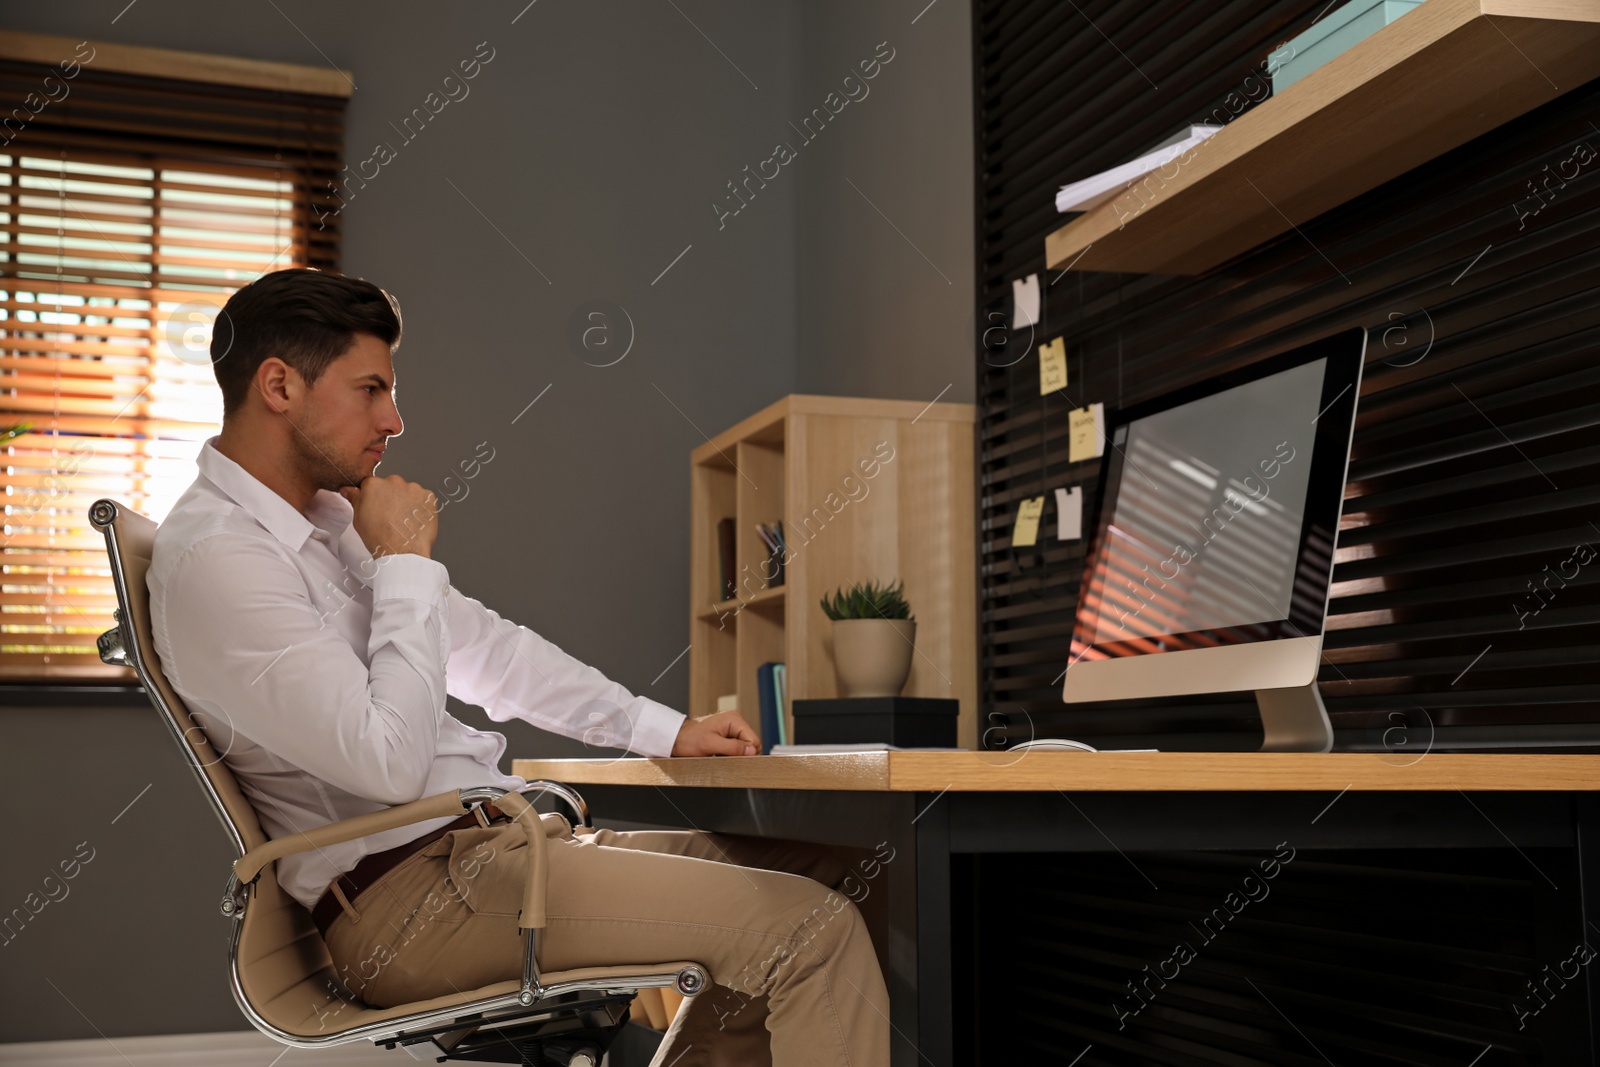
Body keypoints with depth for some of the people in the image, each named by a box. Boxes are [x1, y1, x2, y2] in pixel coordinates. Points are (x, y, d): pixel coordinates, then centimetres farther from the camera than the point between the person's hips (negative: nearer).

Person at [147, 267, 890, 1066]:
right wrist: (405, 561, -13)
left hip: (486, 842, 10)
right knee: (809, 929, -18)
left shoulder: (327, 515, 15)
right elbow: (391, 762, -24)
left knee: (813, 871, 8)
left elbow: (481, 644, 23)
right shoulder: (215, 558, -16)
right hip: (411, 892, -10)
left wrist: (662, 729, 19)